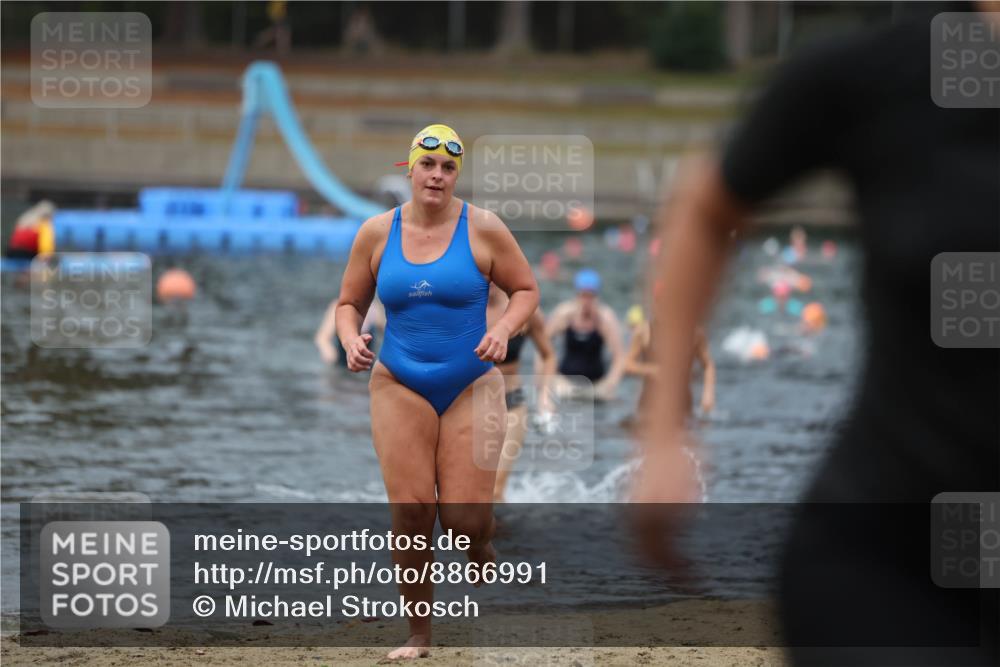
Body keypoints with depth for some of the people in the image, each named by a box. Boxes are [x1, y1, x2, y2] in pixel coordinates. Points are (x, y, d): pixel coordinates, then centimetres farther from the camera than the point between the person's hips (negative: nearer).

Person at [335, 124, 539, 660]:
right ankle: (419, 633, 1)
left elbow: (526, 289, 6)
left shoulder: (483, 229, -2)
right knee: (410, 511, -11)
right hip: (400, 388, 1)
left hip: (472, 389, -1)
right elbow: (350, 303, 13)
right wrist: (351, 340, -8)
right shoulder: (377, 233, 4)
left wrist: (503, 330, -13)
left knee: (465, 520, -9)